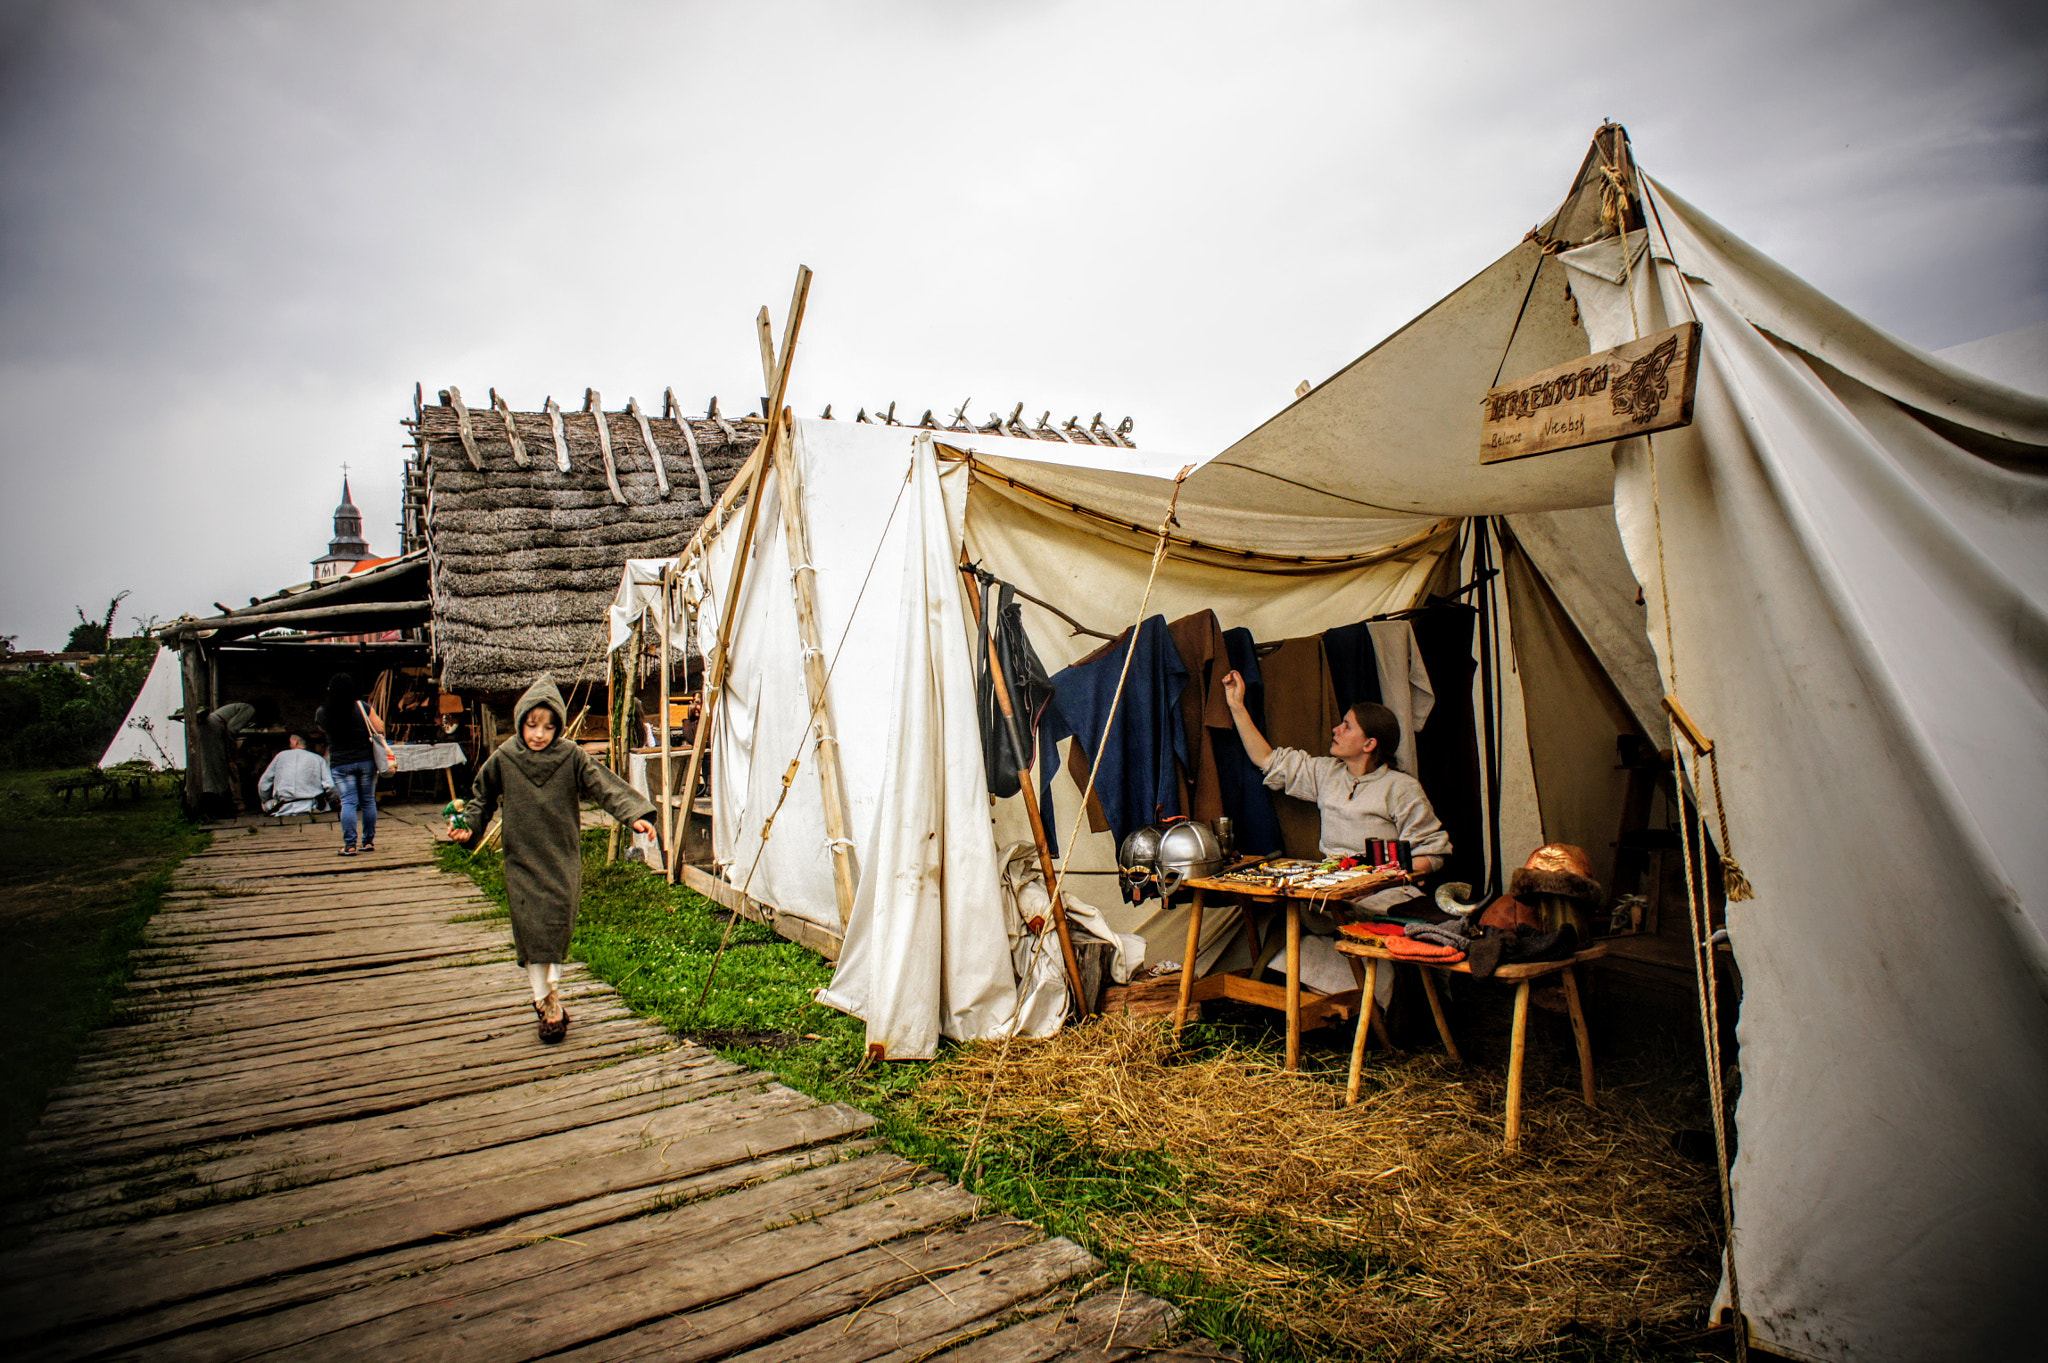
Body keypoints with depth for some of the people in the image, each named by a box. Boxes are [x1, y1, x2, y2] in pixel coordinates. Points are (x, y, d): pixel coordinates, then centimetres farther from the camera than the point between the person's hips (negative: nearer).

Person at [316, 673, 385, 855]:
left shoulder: (322, 712, -3)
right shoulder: (362, 707, -7)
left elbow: (322, 729, 16)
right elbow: (380, 729, -6)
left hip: (340, 764, 0)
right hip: (366, 760, 0)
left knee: (348, 802, 0)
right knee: (368, 801, 8)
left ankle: (349, 845, -5)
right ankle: (369, 841, 12)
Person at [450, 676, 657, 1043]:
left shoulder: (571, 756, -8)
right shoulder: (503, 759, -3)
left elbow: (605, 785, -13)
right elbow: (483, 797, 12)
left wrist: (635, 815, -24)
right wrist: (469, 826, -2)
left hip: (562, 859, -1)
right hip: (521, 859, 1)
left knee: (557, 925, -3)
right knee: (530, 929, 2)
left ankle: (551, 990, 18)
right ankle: (546, 1000, 15)